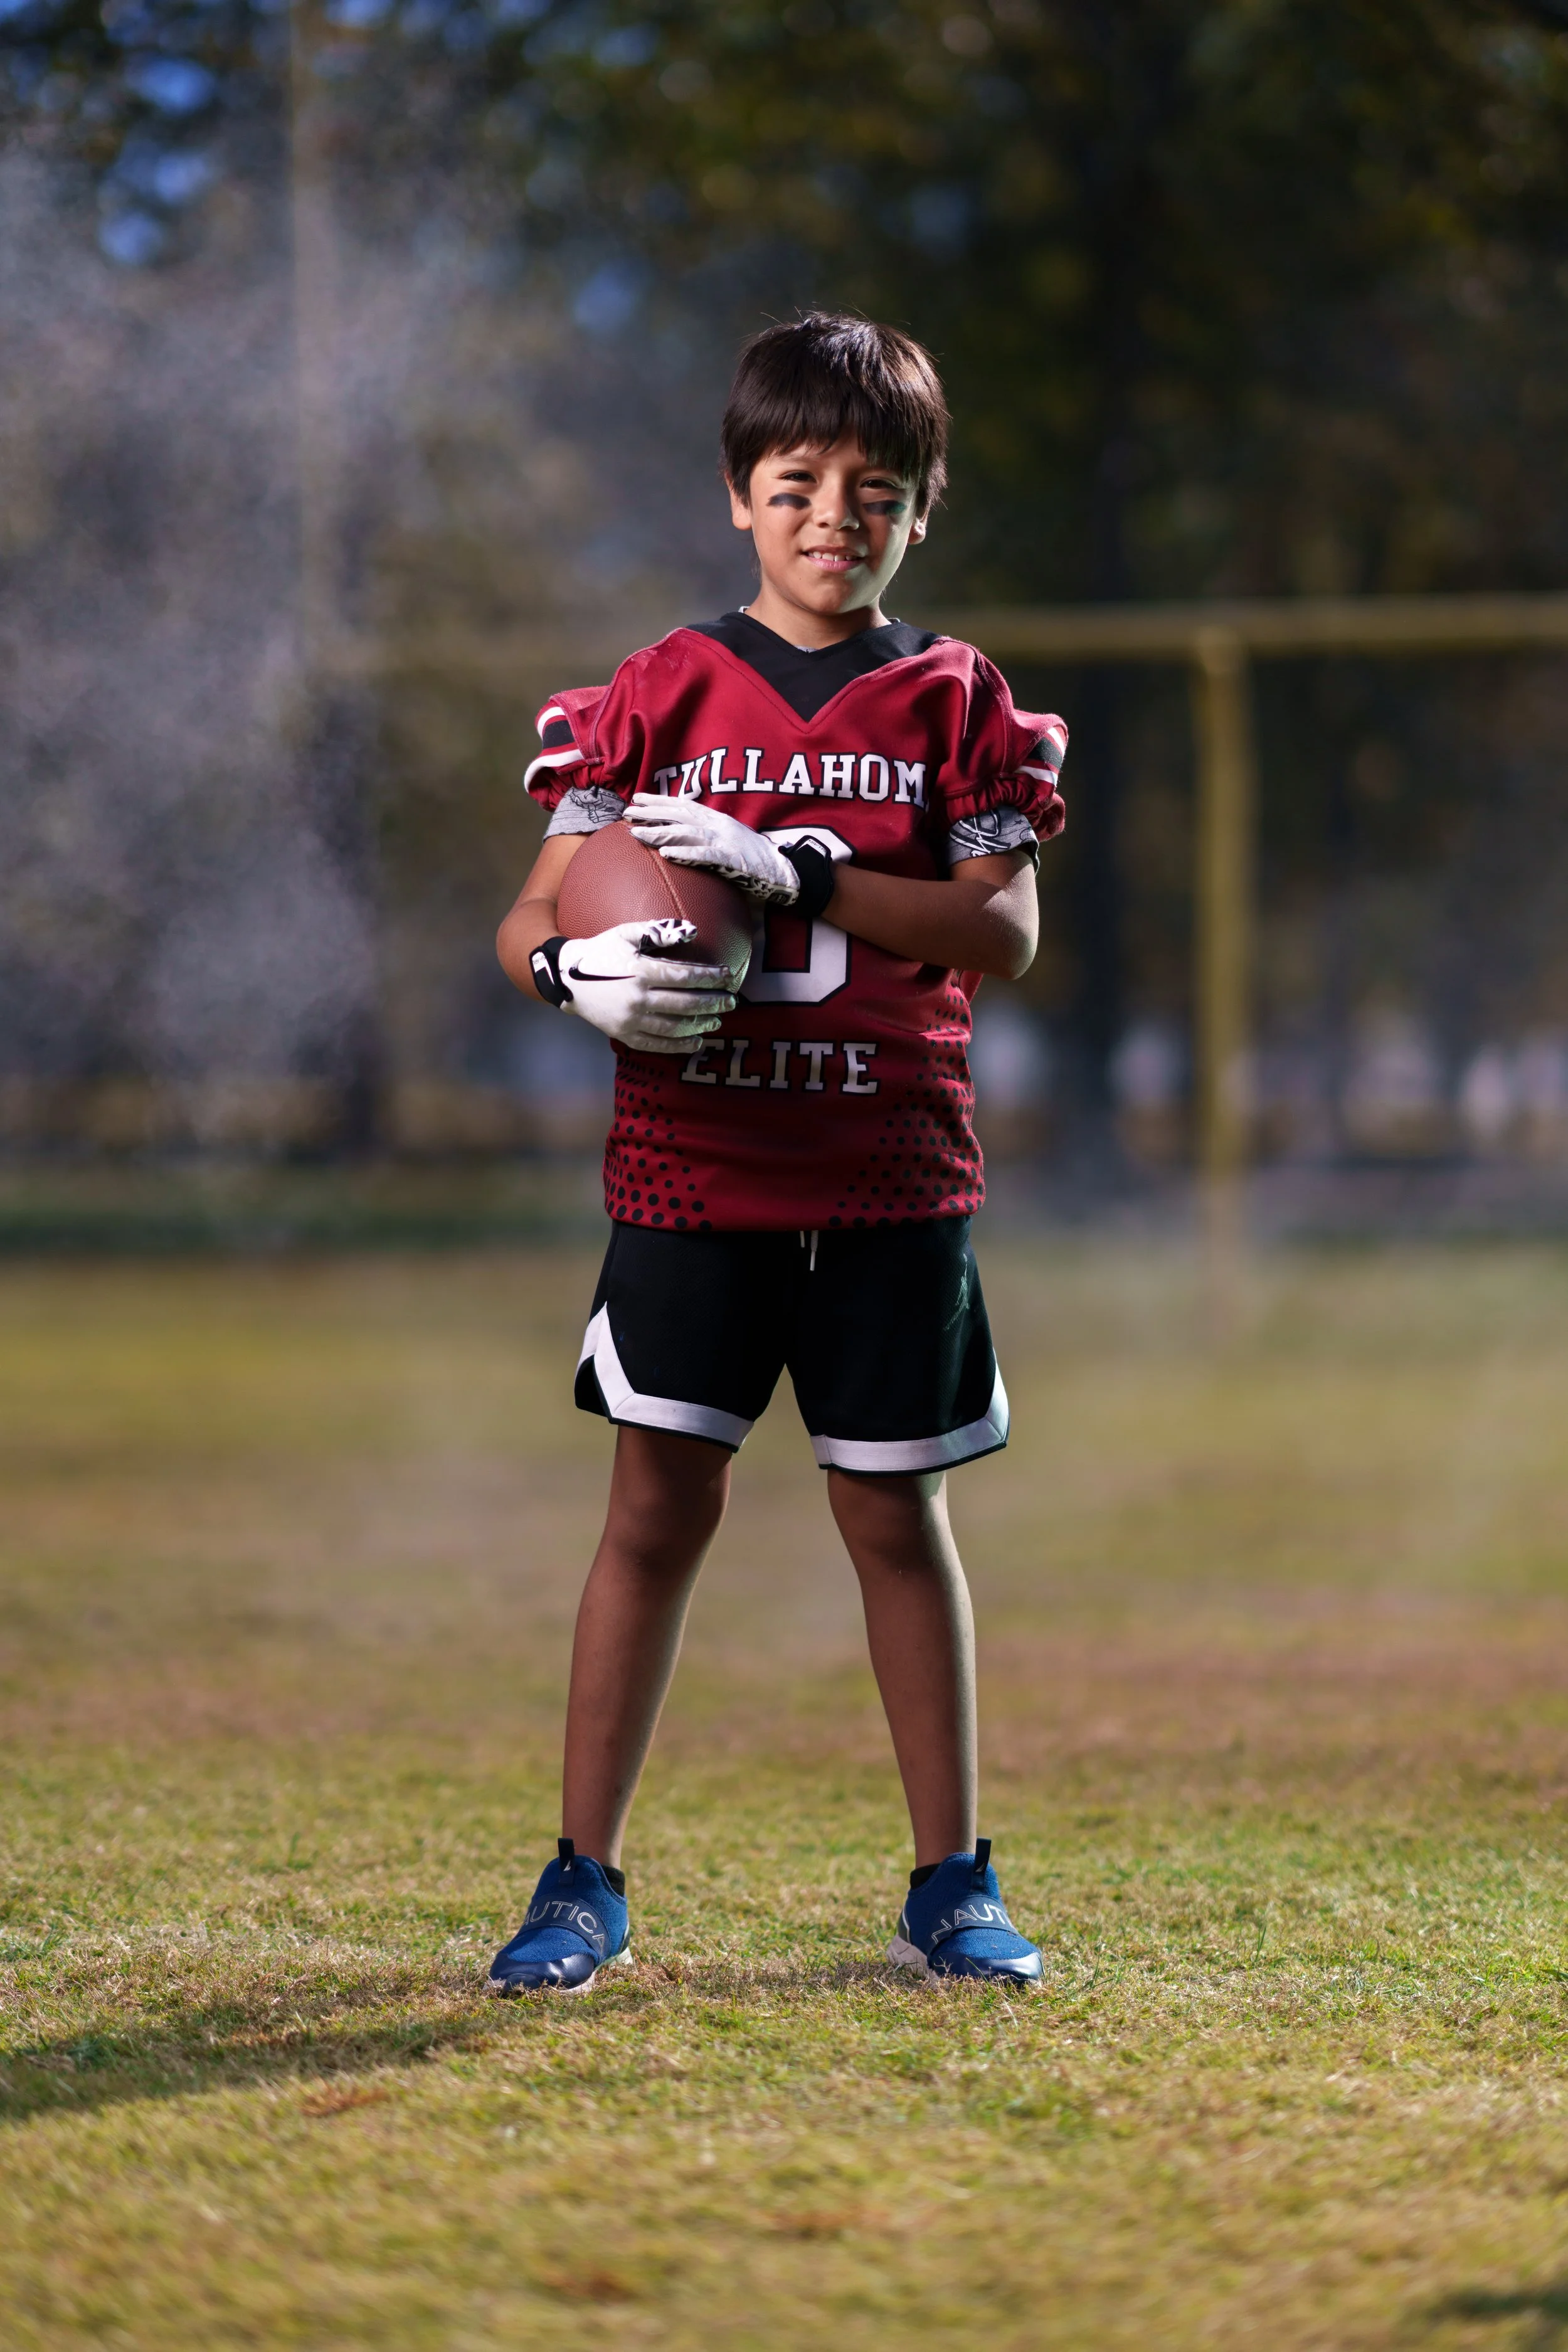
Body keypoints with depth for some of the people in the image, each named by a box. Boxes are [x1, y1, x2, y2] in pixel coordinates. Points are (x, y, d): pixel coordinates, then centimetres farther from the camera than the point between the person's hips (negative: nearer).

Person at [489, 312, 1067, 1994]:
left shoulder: (953, 701, 4)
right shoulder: (664, 692, 5)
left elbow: (1003, 929, -8)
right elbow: (531, 915, 3)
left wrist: (795, 872, -19)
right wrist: (577, 971, -21)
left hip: (891, 1176, 0)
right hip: (690, 1165, 0)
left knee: (895, 1516, 5)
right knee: (660, 1504, -1)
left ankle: (949, 1885, 14)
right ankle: (583, 1884, 5)